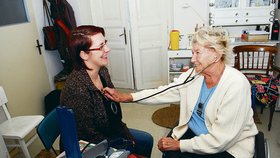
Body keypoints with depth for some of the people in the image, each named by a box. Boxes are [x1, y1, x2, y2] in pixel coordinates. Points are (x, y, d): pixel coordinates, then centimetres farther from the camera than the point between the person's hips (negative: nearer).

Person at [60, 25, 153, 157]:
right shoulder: (76, 89, -33)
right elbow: (89, 136, -24)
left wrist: (128, 137, 0)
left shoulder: (102, 71, -8)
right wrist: (126, 147, -14)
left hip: (109, 132, 8)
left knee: (147, 140, 14)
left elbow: (114, 112, 3)